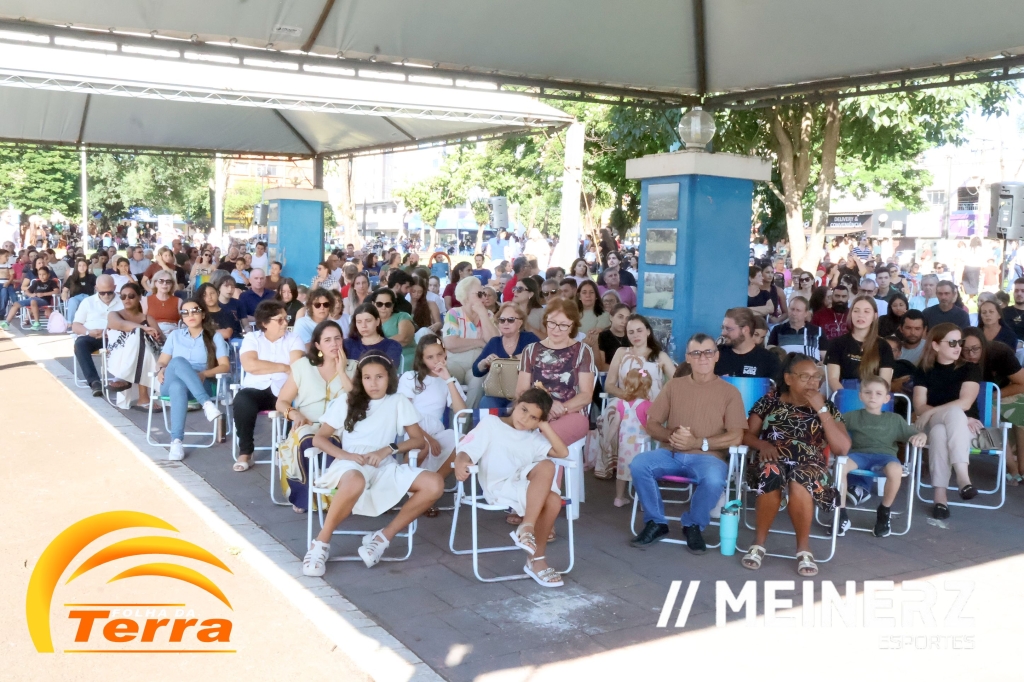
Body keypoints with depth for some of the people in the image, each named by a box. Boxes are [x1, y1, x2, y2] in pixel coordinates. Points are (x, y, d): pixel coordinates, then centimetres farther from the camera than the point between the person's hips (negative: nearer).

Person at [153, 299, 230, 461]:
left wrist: (204, 374, -17)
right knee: (178, 361, -35)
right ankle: (207, 403, -46)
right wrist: (161, 370, -9)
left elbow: (225, 366, 2)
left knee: (178, 386, -40)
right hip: (171, 384, 2)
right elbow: (162, 361, 16)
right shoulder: (175, 335, 21)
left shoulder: (215, 337, 12)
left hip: (202, 384, -2)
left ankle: (176, 442, -46)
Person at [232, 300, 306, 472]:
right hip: (256, 389, 0)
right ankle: (245, 452, -15)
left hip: (284, 391, 1)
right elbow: (249, 365, -14)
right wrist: (283, 367, -9)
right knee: (241, 401, -32)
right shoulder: (251, 338, 5)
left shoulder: (293, 339, 7)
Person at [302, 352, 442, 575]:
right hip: (350, 463, -2)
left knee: (434, 484, -23)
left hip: (384, 467, 2)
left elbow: (419, 440, 8)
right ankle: (321, 544, -23)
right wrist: (345, 454, -12)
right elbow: (318, 439, 8)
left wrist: (388, 449, -10)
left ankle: (383, 537, -14)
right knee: (355, 482, -42)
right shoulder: (346, 403, 13)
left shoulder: (399, 402, 14)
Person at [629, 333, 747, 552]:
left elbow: (735, 436, -4)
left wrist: (699, 443, -17)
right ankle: (656, 522, -6)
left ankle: (693, 526, -6)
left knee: (714, 479, -36)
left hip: (708, 457, -2)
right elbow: (651, 424, 10)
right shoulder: (673, 386, 11)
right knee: (639, 464, -27)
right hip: (671, 453, 2)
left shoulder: (729, 392, 5)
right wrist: (671, 435, -13)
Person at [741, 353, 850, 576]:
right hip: (773, 460, 0)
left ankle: (803, 548, -16)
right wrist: (762, 444, -12)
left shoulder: (827, 407, 11)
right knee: (772, 475, -37)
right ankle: (759, 542, -17)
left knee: (799, 481, -37)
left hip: (811, 465, 0)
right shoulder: (770, 401, 12)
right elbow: (746, 434, 11)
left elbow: (843, 448, -2)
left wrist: (821, 410, -6)